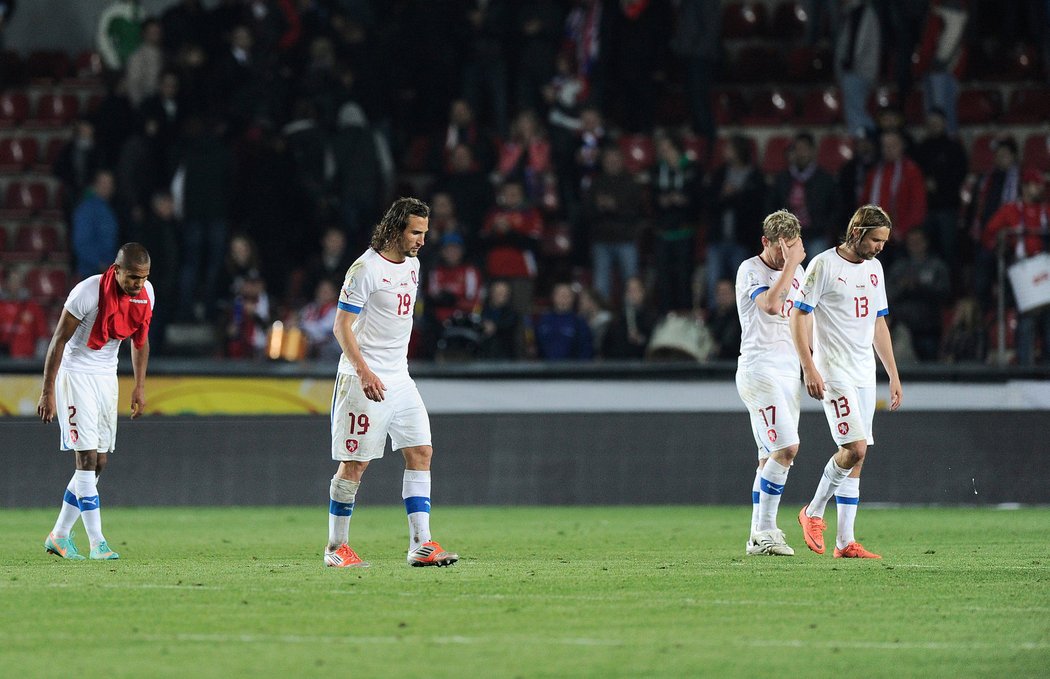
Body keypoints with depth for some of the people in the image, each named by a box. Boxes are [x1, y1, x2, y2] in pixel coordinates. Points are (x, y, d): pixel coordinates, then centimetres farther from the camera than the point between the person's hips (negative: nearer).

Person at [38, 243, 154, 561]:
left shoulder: (145, 293, -4)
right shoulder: (88, 293, -23)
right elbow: (59, 340, -16)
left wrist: (140, 386, 10)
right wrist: (48, 392, -15)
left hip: (107, 376, 7)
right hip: (76, 375, -7)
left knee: (99, 462, 5)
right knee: (87, 458, -12)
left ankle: (60, 535, 15)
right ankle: (97, 543, -13)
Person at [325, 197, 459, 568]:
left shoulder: (411, 265, 11)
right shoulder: (366, 268, -14)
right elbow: (342, 326, -15)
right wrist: (363, 371, -24)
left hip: (399, 378, 8)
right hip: (365, 380, -8)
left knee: (421, 453, -1)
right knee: (355, 464, -4)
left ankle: (421, 545, -3)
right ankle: (336, 548, 6)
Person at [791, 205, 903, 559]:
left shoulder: (874, 268, 13)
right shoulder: (823, 265, -9)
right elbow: (798, 315, -9)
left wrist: (894, 376, 18)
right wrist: (809, 368, -17)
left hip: (864, 376, 7)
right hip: (833, 374, -7)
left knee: (856, 455, 4)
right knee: (855, 448, -18)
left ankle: (845, 542, 5)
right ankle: (813, 513, 3)